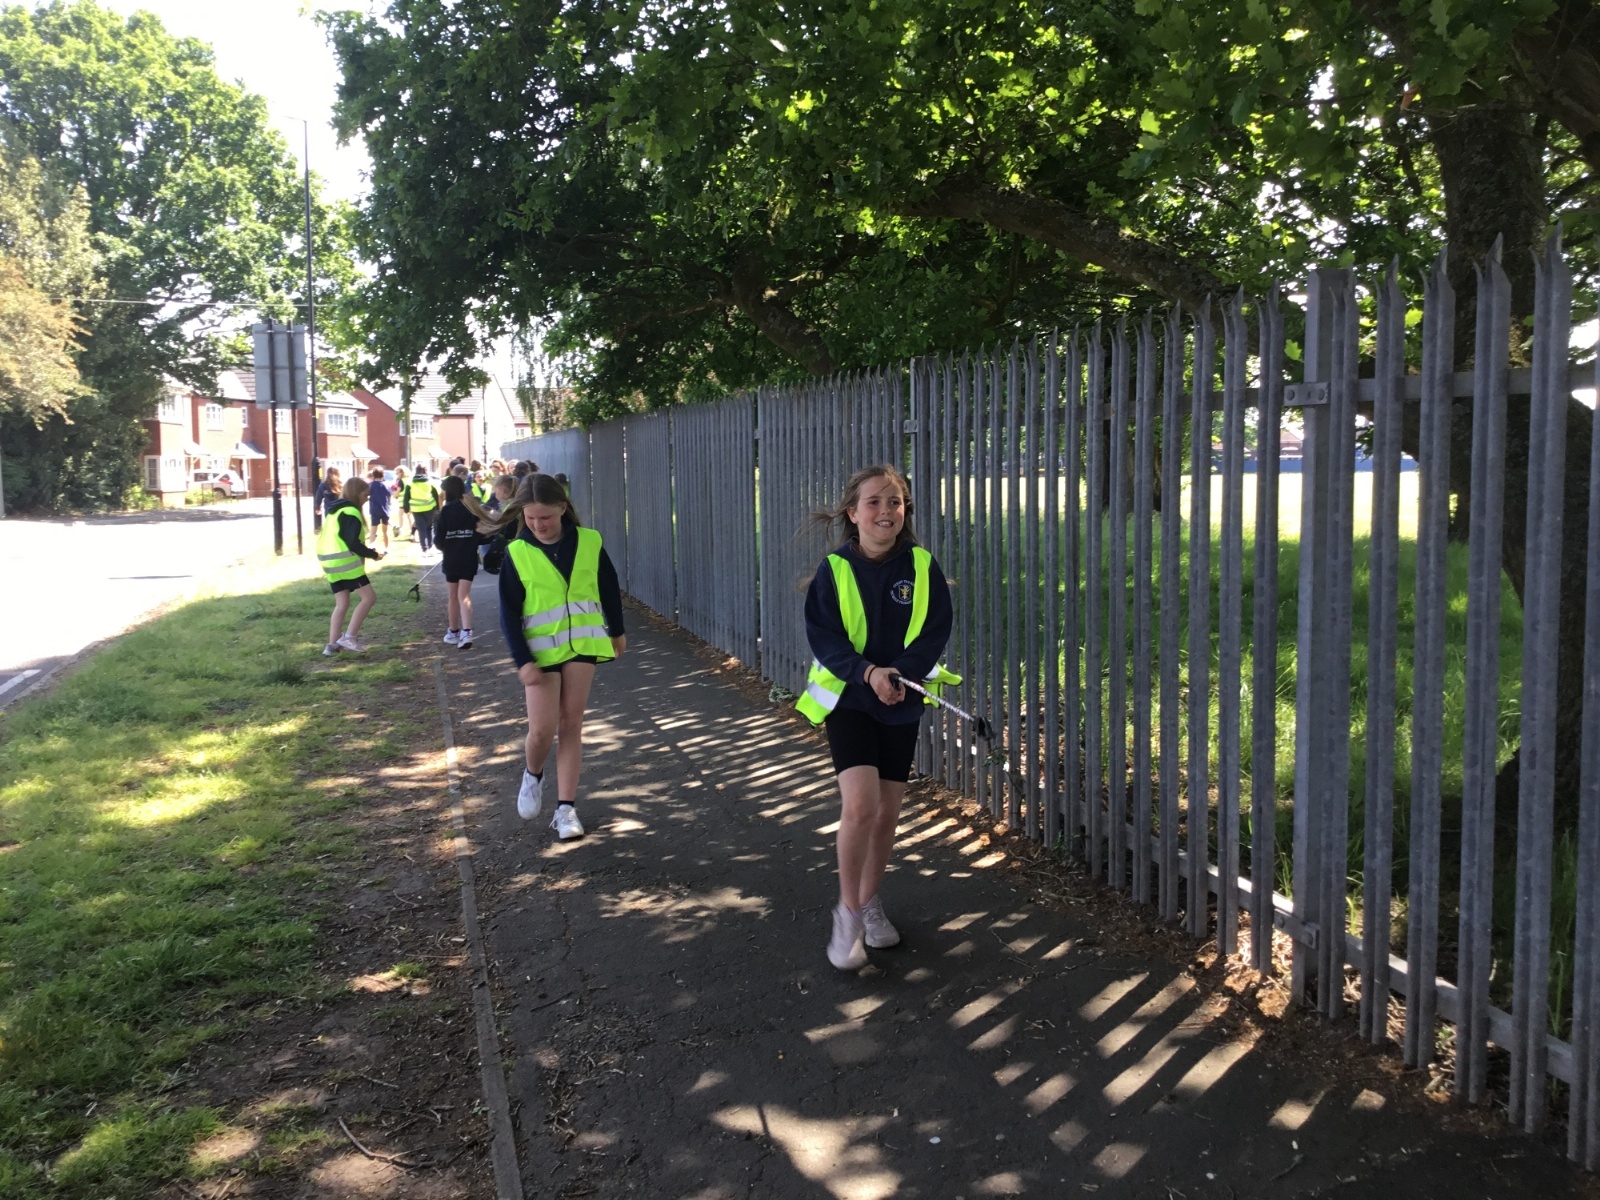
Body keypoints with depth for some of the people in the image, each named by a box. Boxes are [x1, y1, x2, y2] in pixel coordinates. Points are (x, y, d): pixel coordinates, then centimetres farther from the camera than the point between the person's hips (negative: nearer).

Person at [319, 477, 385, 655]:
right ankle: (349, 636, -6)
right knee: (368, 596, -3)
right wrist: (373, 554, -5)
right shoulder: (351, 512, -12)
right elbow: (353, 543, -19)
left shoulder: (335, 511, 18)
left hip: (331, 562, 9)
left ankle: (333, 644, 8)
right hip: (346, 562, -9)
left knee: (341, 604, 12)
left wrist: (367, 551, 16)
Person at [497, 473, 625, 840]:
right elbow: (509, 613, -6)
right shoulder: (516, 553, -8)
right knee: (542, 730, -6)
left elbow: (609, 588, 10)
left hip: (582, 644, 1)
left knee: (571, 725, 4)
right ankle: (532, 776, 27)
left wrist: (617, 631, 18)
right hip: (540, 651, -1)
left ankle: (565, 808, 9)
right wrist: (523, 661, -13)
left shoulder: (589, 543, -4)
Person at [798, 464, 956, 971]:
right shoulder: (835, 569, -7)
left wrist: (900, 673, -22)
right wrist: (867, 672, -24)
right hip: (848, 699, -2)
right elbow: (822, 635, -10)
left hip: (902, 704, 3)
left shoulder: (922, 566, -4)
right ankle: (848, 913, 1)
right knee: (859, 805, -16)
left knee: (887, 811, 10)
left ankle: (870, 901, 32)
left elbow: (936, 630, -6)